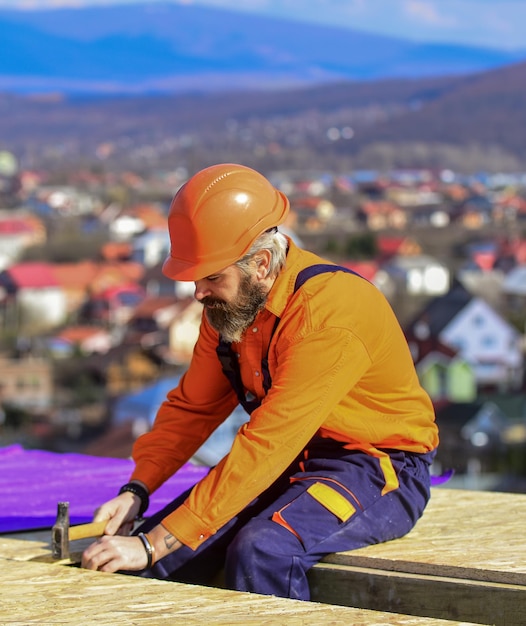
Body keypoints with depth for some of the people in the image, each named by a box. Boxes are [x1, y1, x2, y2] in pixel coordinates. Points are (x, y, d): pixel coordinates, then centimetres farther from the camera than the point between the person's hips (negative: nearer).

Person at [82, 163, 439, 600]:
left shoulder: (328, 310, -28)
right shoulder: (229, 303, -2)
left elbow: (265, 448, -31)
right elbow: (193, 407, 10)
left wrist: (154, 545, -32)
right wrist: (136, 491, -8)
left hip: (379, 471, -7)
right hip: (293, 465, 7)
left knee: (261, 551, -33)